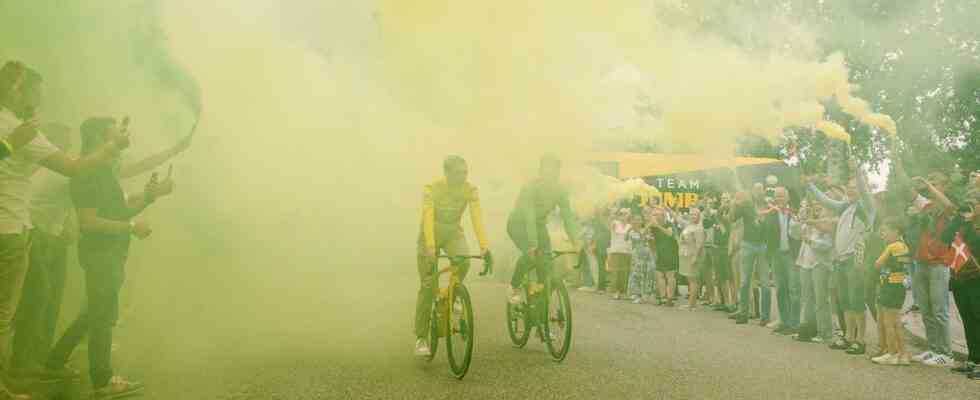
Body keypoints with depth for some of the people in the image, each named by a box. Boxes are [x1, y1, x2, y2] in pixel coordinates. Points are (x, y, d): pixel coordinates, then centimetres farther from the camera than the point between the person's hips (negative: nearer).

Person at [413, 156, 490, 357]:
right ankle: (421, 337, 6)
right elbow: (428, 218, -30)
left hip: (453, 232, 2)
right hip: (431, 233, -2)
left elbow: (477, 217, -23)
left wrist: (484, 246, -36)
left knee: (464, 260, -31)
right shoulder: (432, 188, -22)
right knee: (428, 286, -5)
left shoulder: (470, 190, -15)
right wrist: (430, 247, -42)